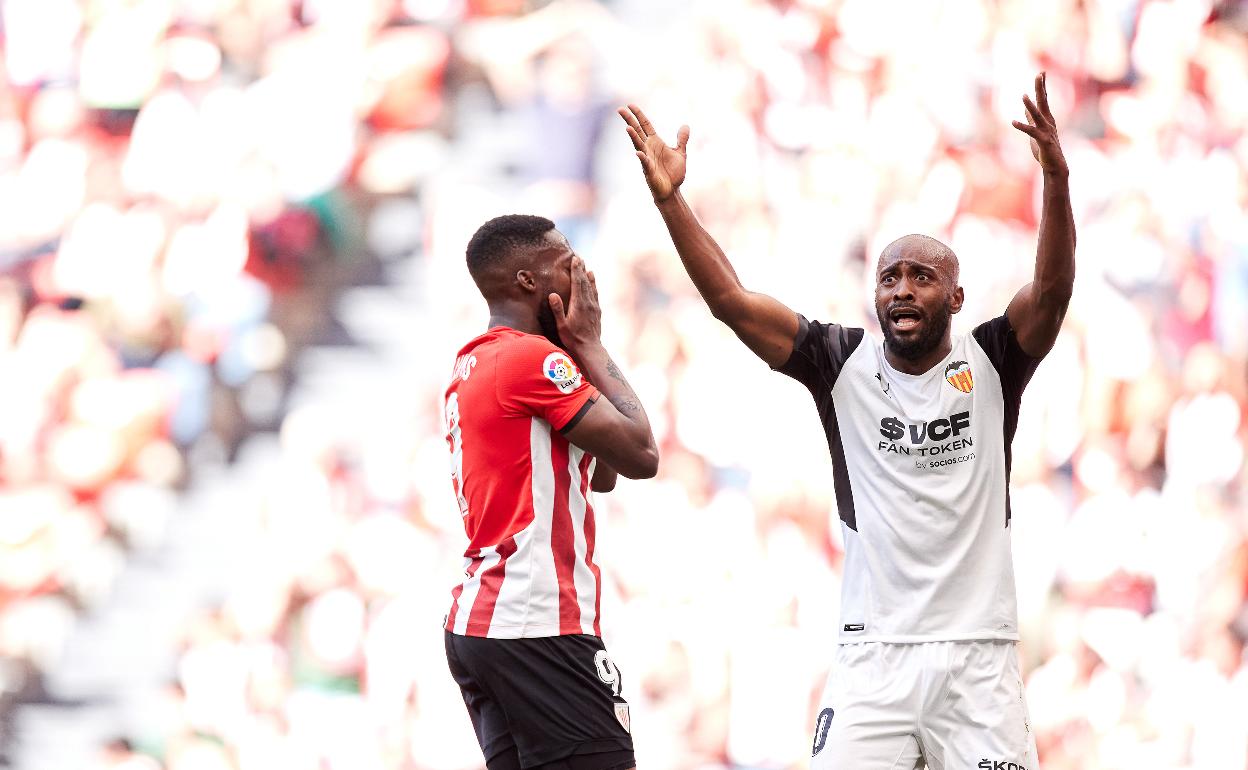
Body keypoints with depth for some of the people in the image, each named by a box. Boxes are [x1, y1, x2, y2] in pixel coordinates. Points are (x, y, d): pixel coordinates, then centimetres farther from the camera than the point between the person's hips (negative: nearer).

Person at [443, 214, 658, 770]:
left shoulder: (471, 366, 18)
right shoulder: (533, 358, -11)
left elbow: (600, 475, 22)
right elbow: (641, 455, -10)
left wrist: (577, 349, 17)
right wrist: (589, 345, -1)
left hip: (476, 622, 10)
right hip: (540, 626, -10)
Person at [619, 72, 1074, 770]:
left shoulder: (991, 364, 3)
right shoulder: (844, 364, 5)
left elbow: (1053, 288, -13)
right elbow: (731, 300, 0)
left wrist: (1057, 178, -29)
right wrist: (670, 198, -9)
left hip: (979, 657, 0)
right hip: (873, 654, 1)